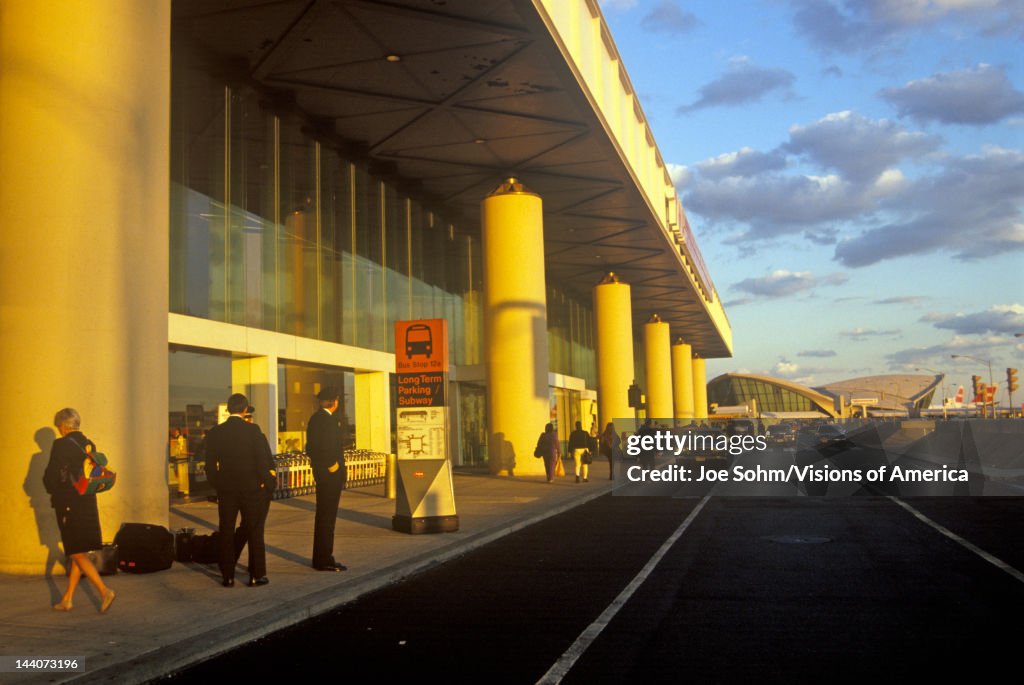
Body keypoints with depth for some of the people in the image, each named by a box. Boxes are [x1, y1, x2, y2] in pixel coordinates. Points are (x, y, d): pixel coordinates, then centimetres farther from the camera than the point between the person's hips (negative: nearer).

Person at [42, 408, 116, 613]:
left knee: (78, 555, -2)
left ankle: (105, 591, -12)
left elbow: (51, 478, -11)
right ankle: (67, 599, 21)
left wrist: (53, 490, 9)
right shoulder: (89, 445, 7)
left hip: (68, 505, -7)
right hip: (88, 504, 7)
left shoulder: (61, 445, -13)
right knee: (79, 554, 13)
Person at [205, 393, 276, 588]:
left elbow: (210, 464, 0)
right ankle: (256, 575, 8)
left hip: (225, 490, 2)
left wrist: (217, 485, 11)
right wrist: (265, 481, 1)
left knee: (226, 532, 10)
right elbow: (263, 459, -12)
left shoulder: (215, 433, -2)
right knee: (254, 532, 7)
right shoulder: (253, 430, -11)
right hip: (251, 488, -2)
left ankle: (227, 577, 13)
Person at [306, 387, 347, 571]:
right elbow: (328, 448, -25)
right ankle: (324, 560, 1)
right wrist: (333, 466, -14)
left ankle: (320, 558, 23)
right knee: (327, 516, -4)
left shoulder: (315, 418, 12)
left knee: (323, 515, 15)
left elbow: (311, 447, 15)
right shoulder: (328, 420, -18)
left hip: (321, 472, 10)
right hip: (331, 473, -10)